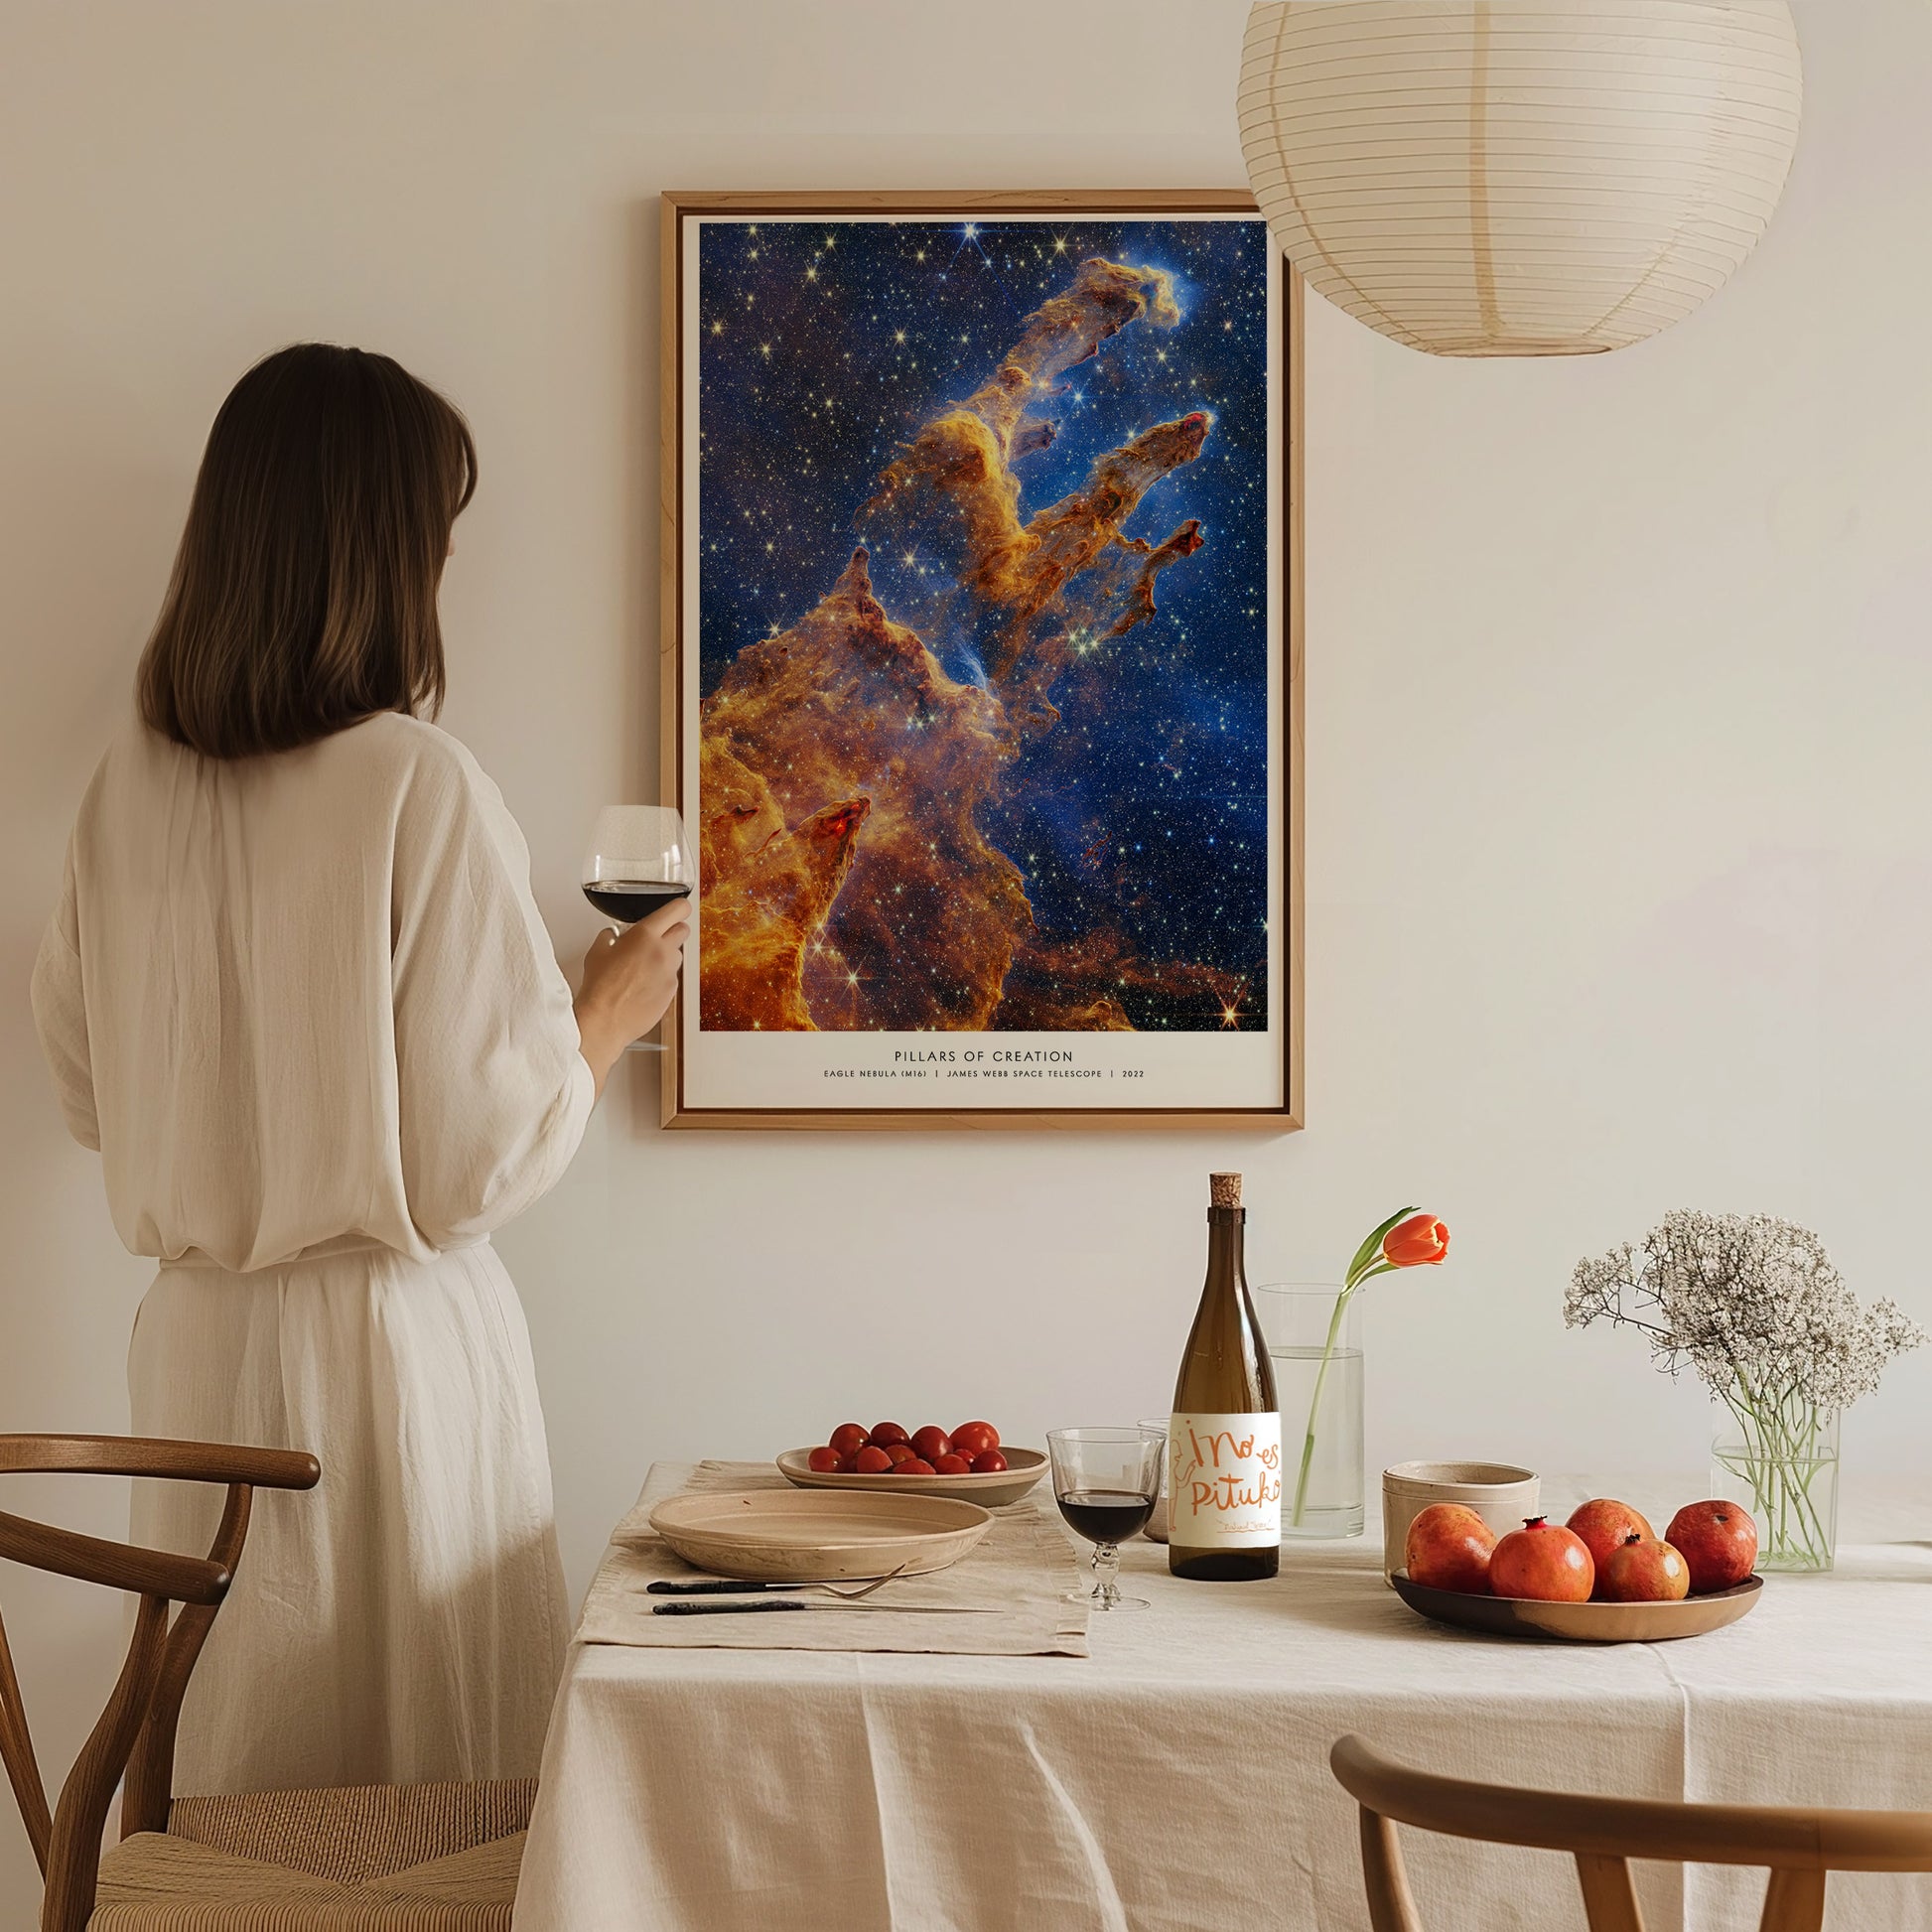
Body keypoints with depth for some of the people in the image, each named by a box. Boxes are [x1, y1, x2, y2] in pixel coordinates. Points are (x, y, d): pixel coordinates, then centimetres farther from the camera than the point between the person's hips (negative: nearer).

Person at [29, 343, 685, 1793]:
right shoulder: (421, 787, -16)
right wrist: (611, 1012, 2)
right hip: (390, 1342, -6)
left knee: (233, 1774, 16)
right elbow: (486, 1156, -14)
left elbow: (89, 1091, 12)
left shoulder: (132, 785, 0)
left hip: (196, 1343, 6)